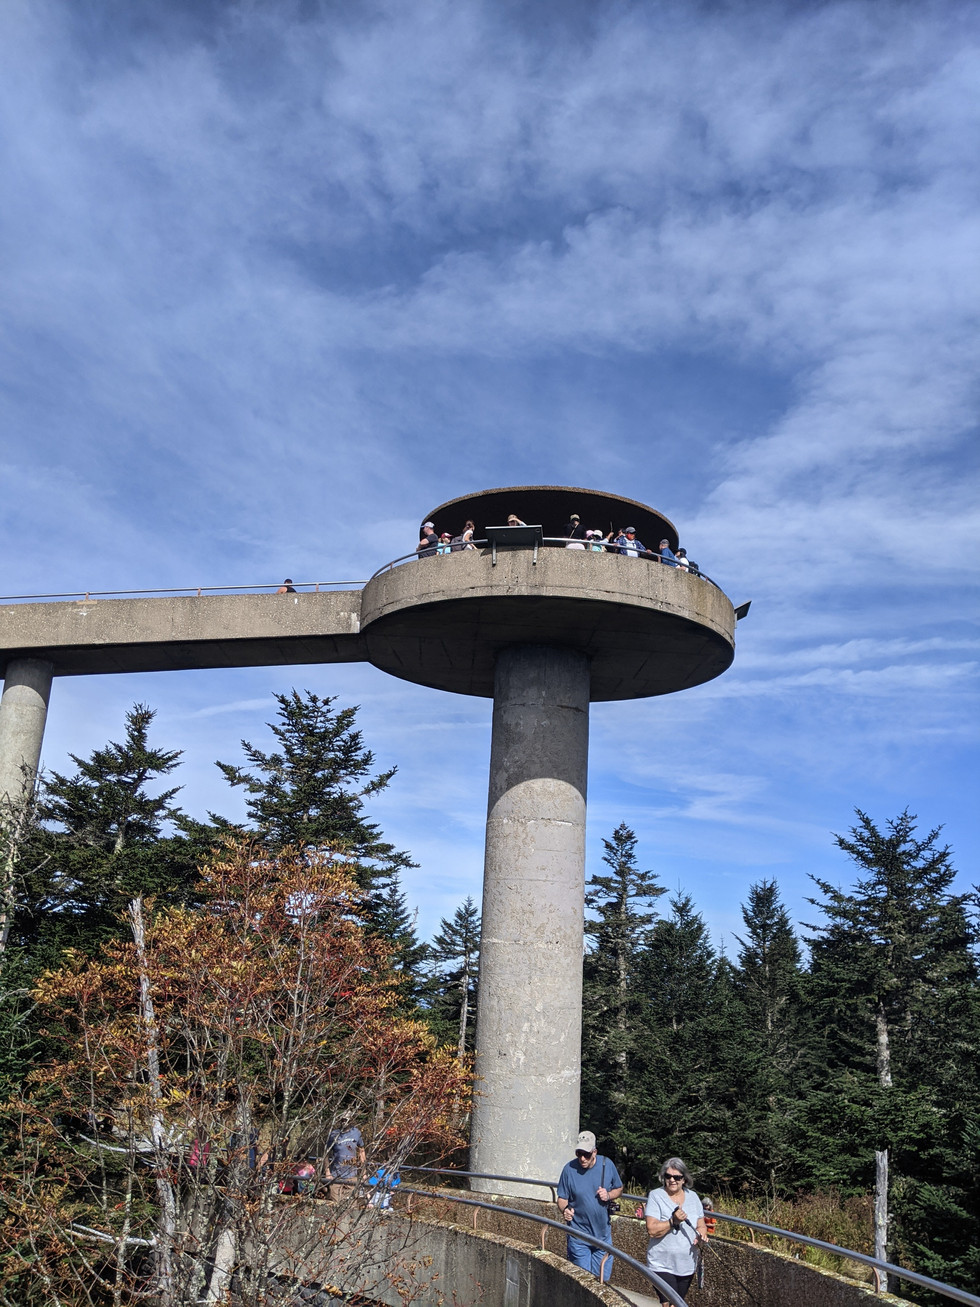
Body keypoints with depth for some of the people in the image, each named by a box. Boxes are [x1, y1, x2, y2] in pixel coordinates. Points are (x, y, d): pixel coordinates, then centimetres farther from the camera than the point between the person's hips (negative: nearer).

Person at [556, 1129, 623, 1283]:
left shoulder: (607, 1164, -5)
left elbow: (619, 1188, 10)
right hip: (578, 1236, -2)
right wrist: (565, 1210, -23)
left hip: (603, 1233, 2)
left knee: (602, 1279, 10)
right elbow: (562, 1198, -2)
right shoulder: (569, 1169, -10)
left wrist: (609, 1195, -11)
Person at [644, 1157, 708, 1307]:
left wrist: (701, 1234, -12)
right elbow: (652, 1230, -19)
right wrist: (673, 1221, -31)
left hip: (687, 1265, 5)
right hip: (662, 1265, -5)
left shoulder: (692, 1197, 4)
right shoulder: (656, 1196, -11)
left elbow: (701, 1225, 10)